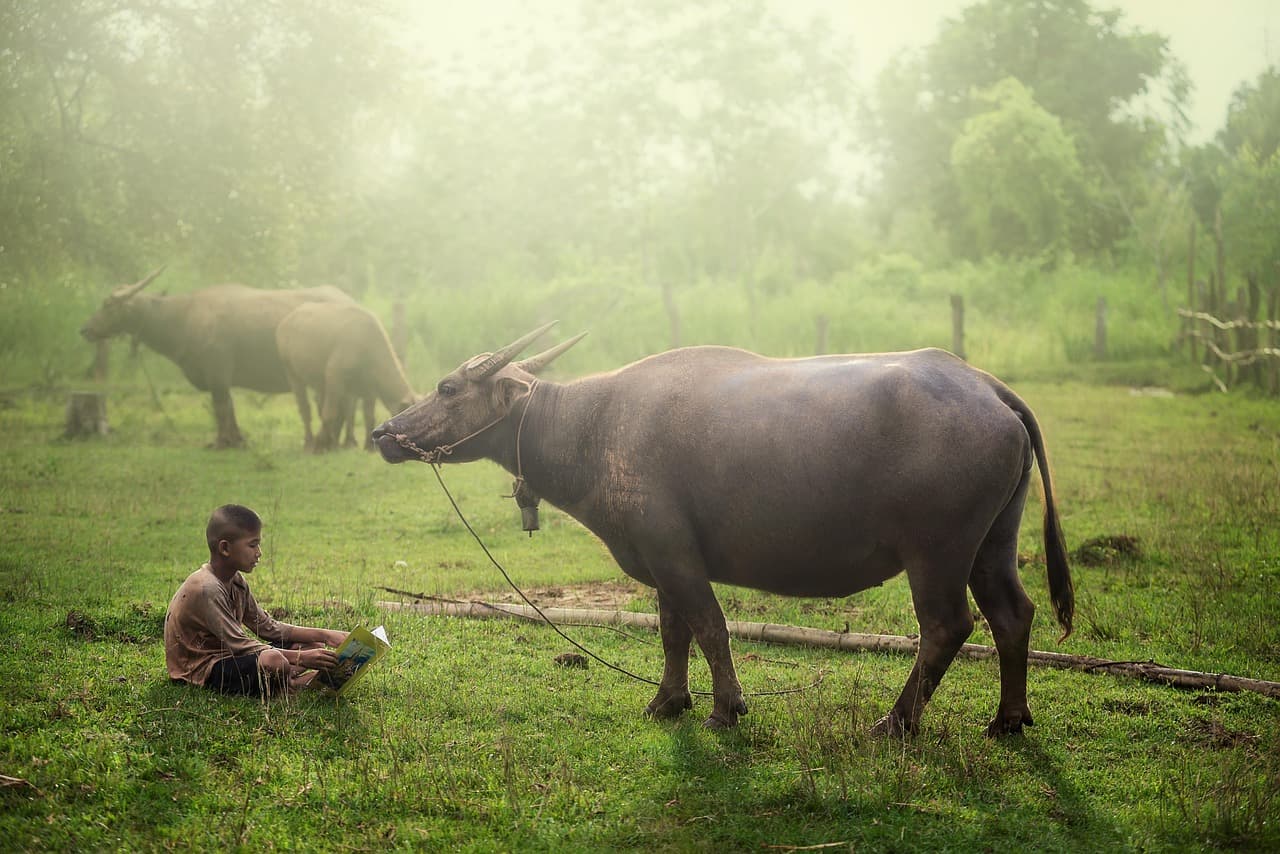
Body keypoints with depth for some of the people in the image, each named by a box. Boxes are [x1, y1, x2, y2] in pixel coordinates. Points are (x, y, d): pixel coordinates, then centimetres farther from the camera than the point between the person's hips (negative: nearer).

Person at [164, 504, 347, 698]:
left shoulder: (236, 582, 8)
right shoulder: (206, 589, -23)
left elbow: (267, 627, 11)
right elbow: (238, 644, -24)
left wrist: (324, 635, 1)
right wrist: (301, 658, -26)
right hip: (201, 670, -10)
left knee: (313, 646, 7)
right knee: (274, 661, -37)